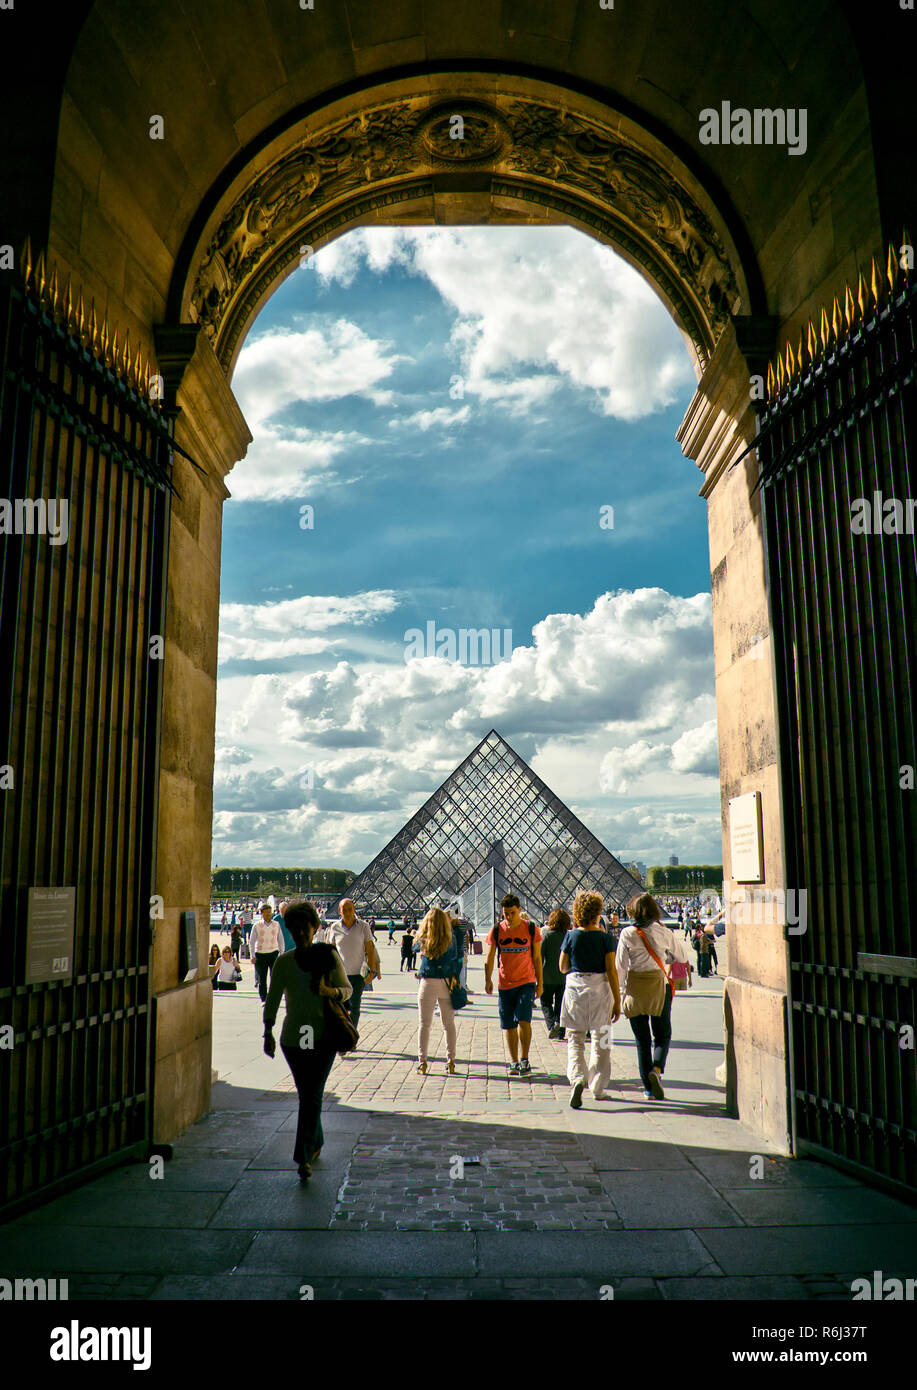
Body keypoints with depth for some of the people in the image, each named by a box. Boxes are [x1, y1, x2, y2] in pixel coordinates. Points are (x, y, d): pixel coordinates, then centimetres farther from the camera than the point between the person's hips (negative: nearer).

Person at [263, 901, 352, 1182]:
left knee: (312, 1095, -9)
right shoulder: (284, 962, 2)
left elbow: (347, 990, 1)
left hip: (324, 1036, -2)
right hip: (293, 1037, 3)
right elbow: (273, 998, 3)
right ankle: (316, 1142, 33)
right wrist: (268, 1032, -6)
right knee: (306, 1095, 12)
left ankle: (304, 1157, -6)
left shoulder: (329, 956, -2)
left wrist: (329, 991, -20)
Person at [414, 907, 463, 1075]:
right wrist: (455, 924, 18)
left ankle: (422, 1061, 5)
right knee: (449, 1024, 12)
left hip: (427, 984, -1)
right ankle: (451, 1061, 12)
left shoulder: (423, 940, -8)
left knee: (424, 1024, 8)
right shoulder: (452, 940, -7)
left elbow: (417, 948, 13)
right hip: (447, 984, 1)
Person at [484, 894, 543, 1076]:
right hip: (505, 984, 2)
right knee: (509, 1025, 6)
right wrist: (488, 980, -4)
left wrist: (539, 983, 4)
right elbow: (489, 957, 5)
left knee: (524, 1020, -15)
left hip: (526, 982, -2)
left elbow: (537, 958, 3)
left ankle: (525, 1059, -1)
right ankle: (514, 1062, 19)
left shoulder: (531, 929, -3)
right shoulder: (497, 930, -1)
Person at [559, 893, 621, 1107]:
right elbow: (611, 971, -8)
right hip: (600, 990, 0)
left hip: (575, 989, 0)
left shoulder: (571, 936, -4)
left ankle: (577, 1078, -17)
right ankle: (598, 1088, 21)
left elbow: (563, 967, 2)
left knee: (575, 1040, 7)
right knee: (601, 1040, 14)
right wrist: (617, 1001, -3)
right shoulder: (604, 938, -7)